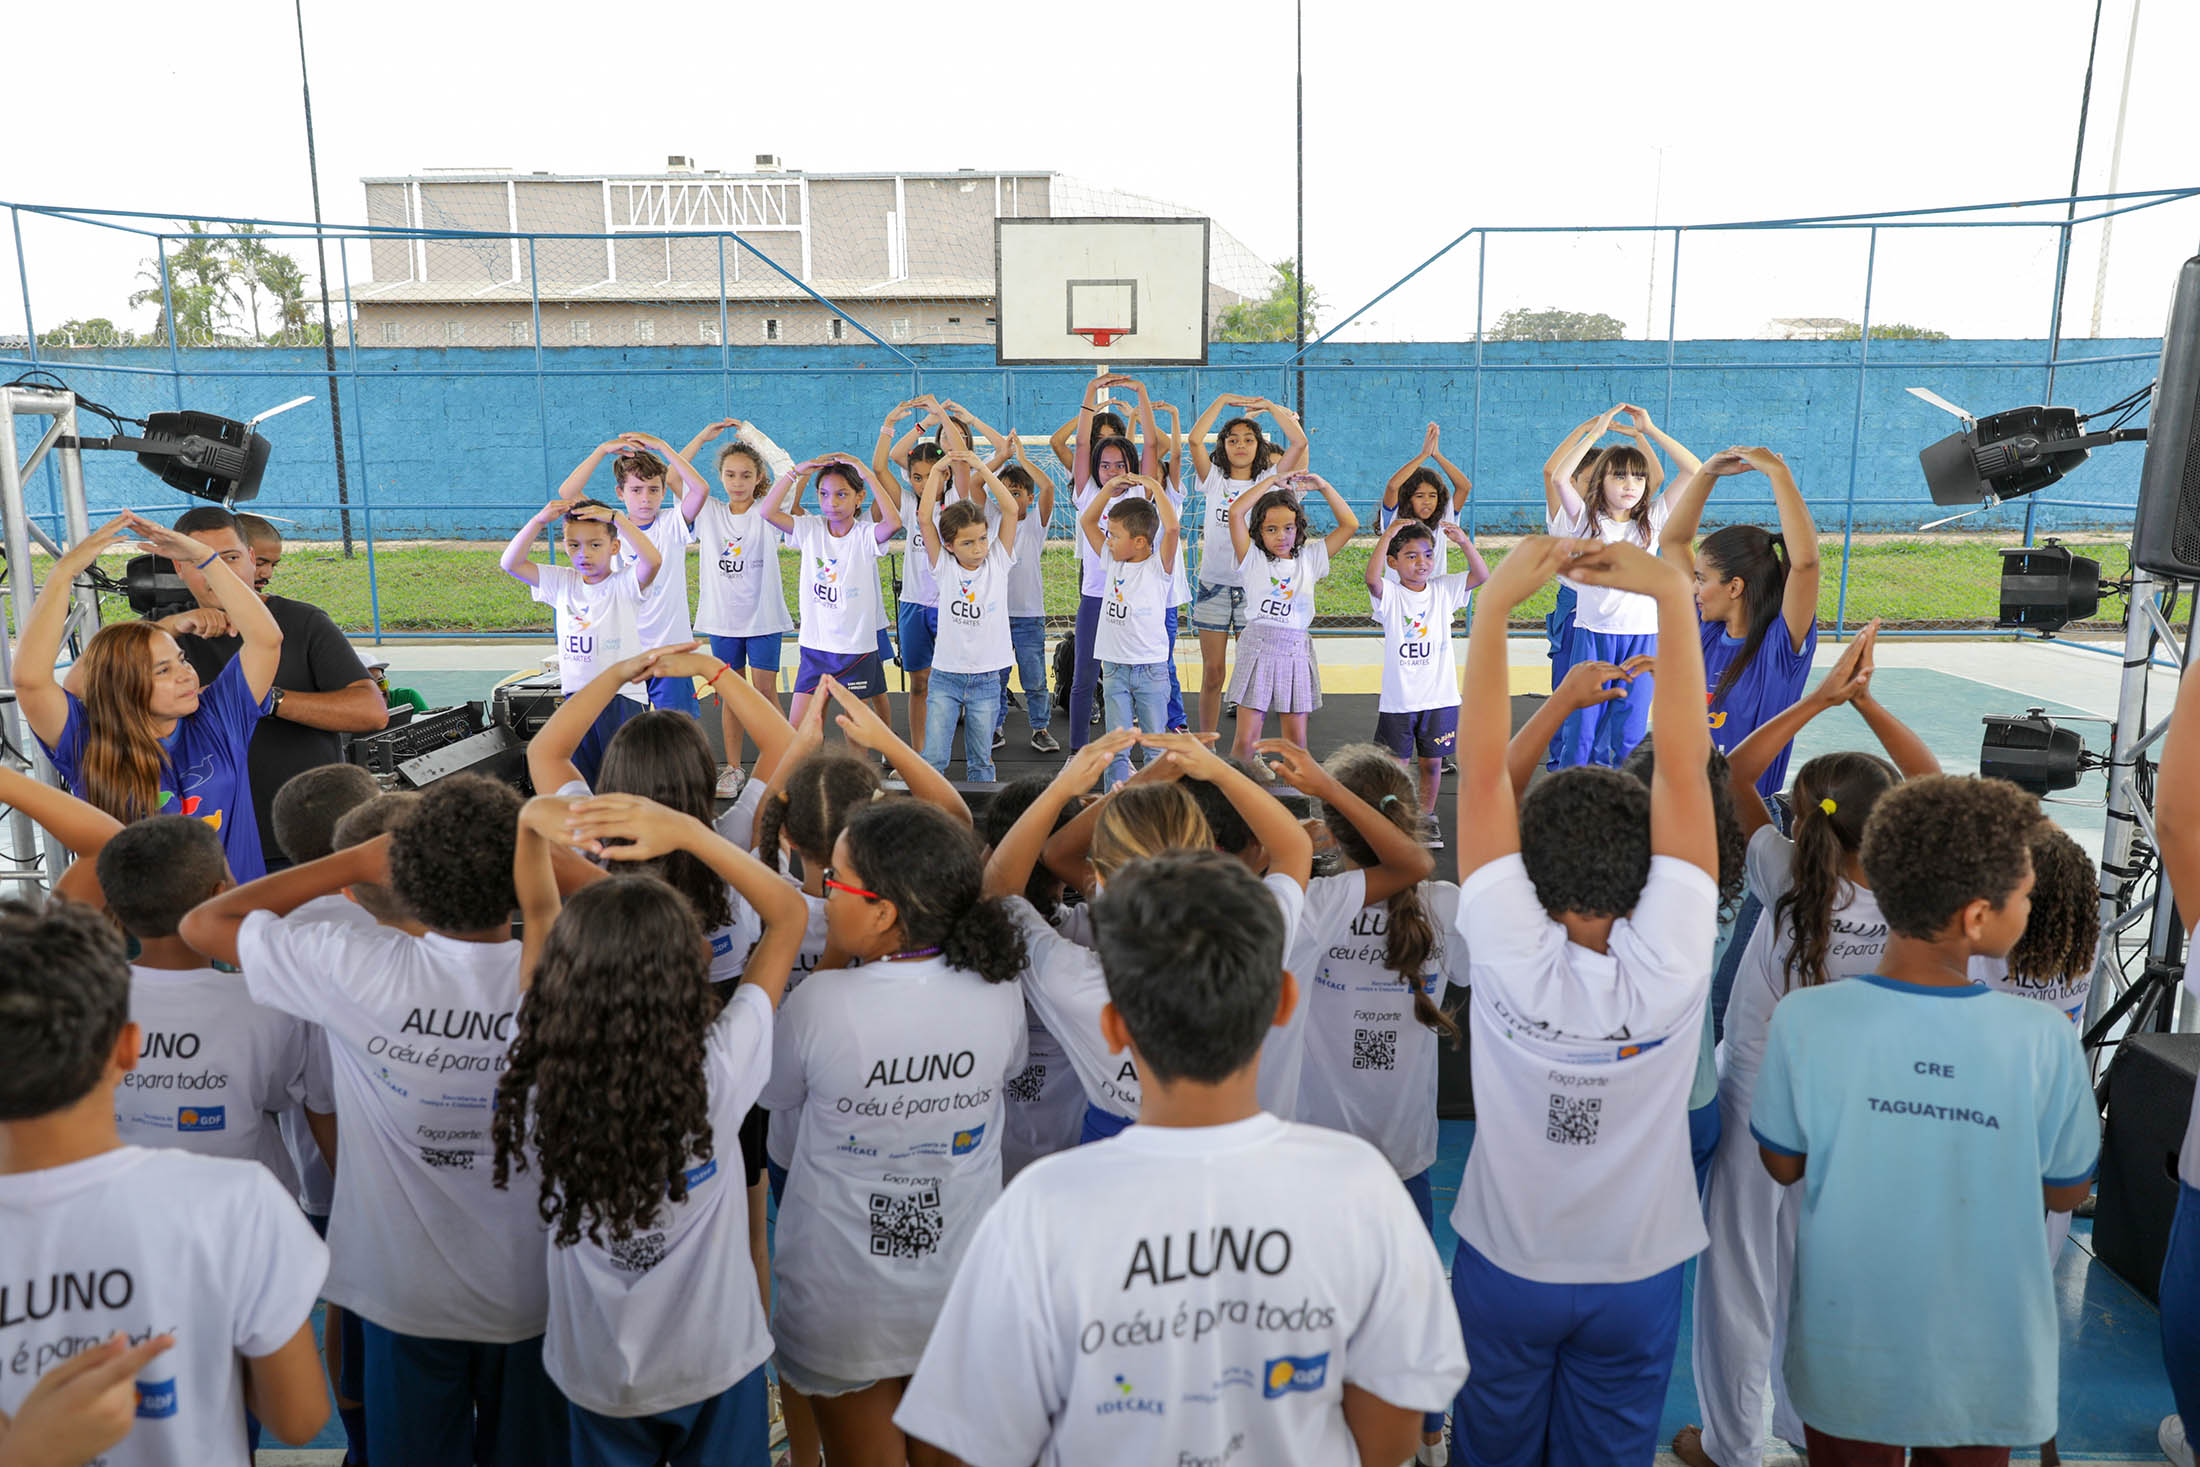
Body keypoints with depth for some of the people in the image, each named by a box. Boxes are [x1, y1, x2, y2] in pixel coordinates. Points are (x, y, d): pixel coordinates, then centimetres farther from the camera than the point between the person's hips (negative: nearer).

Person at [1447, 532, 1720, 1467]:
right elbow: (1684, 761, -28)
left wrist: (1496, 601, -27)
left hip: (1504, 1271, -1)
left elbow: (1482, 761, -28)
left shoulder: (1510, 957, -28)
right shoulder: (1669, 966, -26)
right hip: (1635, 1279, 1)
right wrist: (1671, 595, -29)